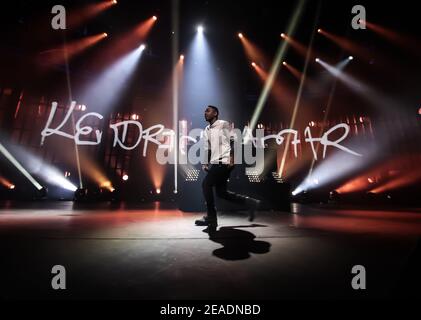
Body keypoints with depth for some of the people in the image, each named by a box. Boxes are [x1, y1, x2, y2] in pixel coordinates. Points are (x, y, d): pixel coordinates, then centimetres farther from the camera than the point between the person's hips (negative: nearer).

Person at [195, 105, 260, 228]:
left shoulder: (223, 124, 0)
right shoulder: (206, 131, 21)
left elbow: (233, 141, -8)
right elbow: (207, 149, 22)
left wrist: (231, 158, -19)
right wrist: (205, 163, 10)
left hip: (225, 161, -8)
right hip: (216, 162, 8)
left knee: (206, 184, -12)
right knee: (221, 192, 6)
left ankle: (211, 218, -1)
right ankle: (249, 202, 19)